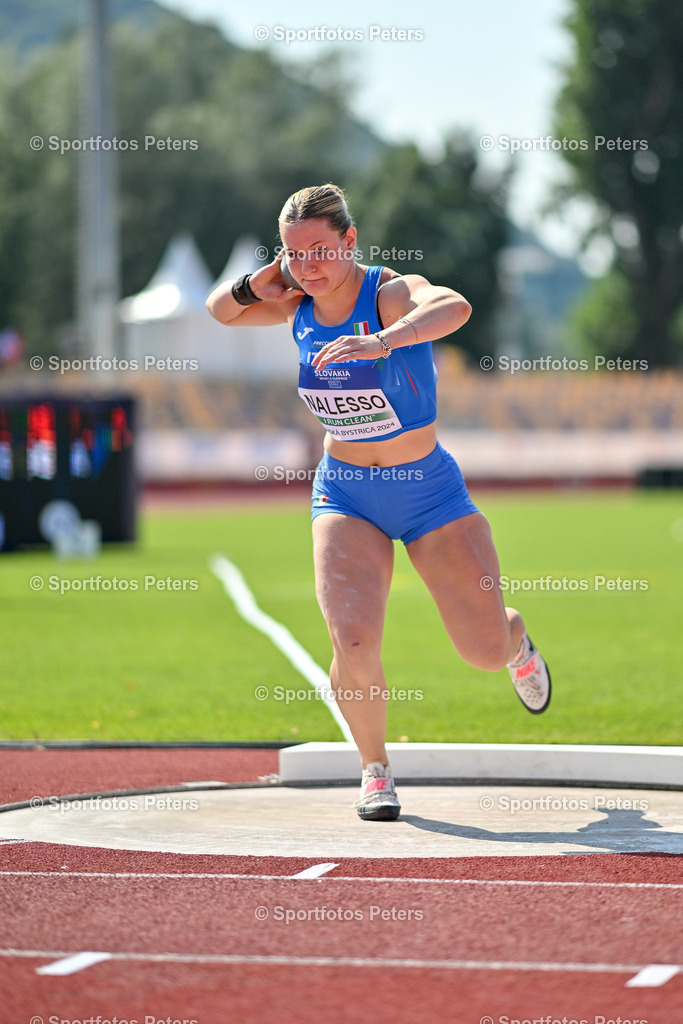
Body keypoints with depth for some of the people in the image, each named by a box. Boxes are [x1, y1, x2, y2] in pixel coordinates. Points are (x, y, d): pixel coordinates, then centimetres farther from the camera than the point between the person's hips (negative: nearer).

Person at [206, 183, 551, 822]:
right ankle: (374, 769, 5)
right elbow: (220, 311, 15)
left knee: (486, 650, 1)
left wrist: (380, 342, -63)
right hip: (345, 496, 3)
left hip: (428, 490, -2)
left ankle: (517, 640, 41)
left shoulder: (392, 294, -21)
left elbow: (454, 308, -46)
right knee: (354, 645, -20)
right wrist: (257, 283, -7)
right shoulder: (299, 306, -5)